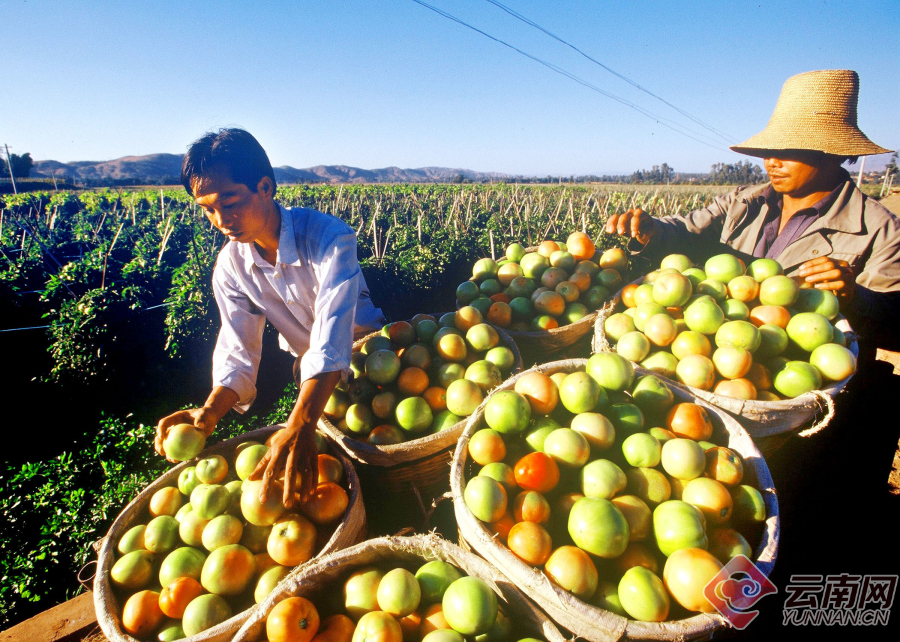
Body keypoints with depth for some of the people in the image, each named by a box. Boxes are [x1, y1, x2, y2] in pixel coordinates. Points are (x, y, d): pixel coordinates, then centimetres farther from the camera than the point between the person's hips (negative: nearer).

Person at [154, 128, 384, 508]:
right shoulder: (230, 266, -12)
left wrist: (301, 424, -56)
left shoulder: (329, 238, -32)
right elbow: (237, 353, -14)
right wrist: (210, 412, -34)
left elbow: (332, 338, -43)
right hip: (310, 373, 4)